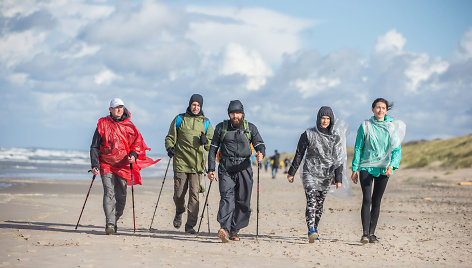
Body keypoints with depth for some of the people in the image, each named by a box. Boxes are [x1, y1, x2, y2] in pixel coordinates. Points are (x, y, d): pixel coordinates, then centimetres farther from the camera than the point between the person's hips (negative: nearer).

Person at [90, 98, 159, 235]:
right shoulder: (103, 124, 2)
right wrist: (95, 165, -5)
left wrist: (133, 155, -10)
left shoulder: (129, 126, 7)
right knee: (109, 193, -16)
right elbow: (95, 146, 5)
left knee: (121, 196, 5)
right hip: (106, 165, -3)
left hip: (123, 166, 3)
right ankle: (109, 224, -21)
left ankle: (114, 222, 21)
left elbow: (138, 143, 11)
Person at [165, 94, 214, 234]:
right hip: (180, 162, 0)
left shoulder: (205, 122, 13)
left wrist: (206, 141, -5)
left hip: (197, 164, 1)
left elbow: (211, 145, 17)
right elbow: (170, 137, 12)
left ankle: (190, 225, -3)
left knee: (194, 194, -8)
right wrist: (170, 147, -8)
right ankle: (179, 212, 33)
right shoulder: (179, 119, 9)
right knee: (179, 194, 1)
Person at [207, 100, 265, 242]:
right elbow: (213, 148, 12)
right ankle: (224, 229, -32)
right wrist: (211, 169, 5)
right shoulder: (221, 128, 10)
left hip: (244, 168, 1)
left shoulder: (250, 128, 9)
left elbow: (260, 144, 3)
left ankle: (234, 231, 13)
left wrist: (260, 153, -22)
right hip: (226, 168, -1)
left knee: (243, 202, 1)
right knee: (227, 197, -19)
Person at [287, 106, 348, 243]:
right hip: (310, 173, -2)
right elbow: (299, 155, 4)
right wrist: (291, 173, 6)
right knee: (311, 201, -17)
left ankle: (315, 229, 21)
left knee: (320, 203, 7)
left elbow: (339, 159, 2)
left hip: (326, 175, 3)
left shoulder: (337, 136, 2)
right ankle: (311, 231, -28)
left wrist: (338, 178, -4)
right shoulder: (309, 134, -2)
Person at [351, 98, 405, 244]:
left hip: (383, 169, 2)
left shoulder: (392, 127, 3)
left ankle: (372, 233, 14)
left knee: (376, 201, 6)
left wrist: (391, 166, -16)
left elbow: (397, 149, 1)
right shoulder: (365, 126, 0)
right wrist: (354, 169, 2)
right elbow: (358, 148, 5)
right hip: (366, 167, -2)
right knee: (367, 200, -14)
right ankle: (365, 234, -18)